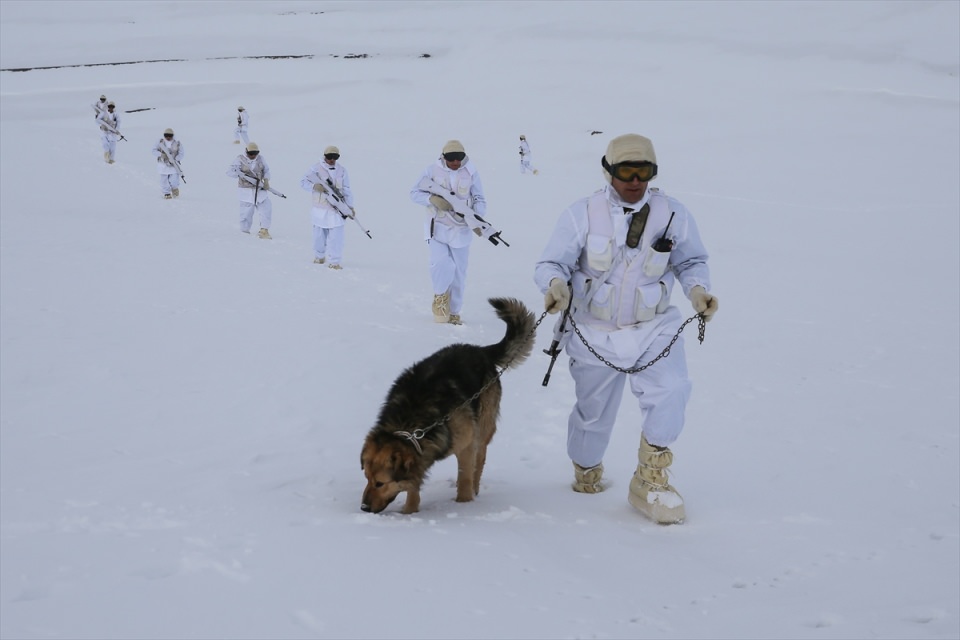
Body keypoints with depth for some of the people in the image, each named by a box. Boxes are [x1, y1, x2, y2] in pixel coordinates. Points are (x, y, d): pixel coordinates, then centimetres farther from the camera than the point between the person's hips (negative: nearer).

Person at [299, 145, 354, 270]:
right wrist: (314, 186, -18)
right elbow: (303, 182, 1)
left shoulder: (342, 170, 6)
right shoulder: (316, 168, 0)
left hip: (337, 208, 1)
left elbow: (347, 190, 10)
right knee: (319, 234, 9)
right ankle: (319, 256, 31)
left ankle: (334, 261, -4)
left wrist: (350, 206, 4)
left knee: (336, 235, -8)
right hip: (320, 208, 0)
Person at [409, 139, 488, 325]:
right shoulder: (433, 171, -5)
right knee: (442, 264, -20)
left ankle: (454, 312, 21)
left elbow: (480, 200, 3)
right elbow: (415, 193, 0)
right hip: (438, 227, -2)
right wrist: (433, 199, -18)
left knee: (459, 273, 7)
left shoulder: (471, 173, -3)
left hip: (461, 229, 2)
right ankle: (440, 295, 10)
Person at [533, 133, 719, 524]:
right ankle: (586, 471, 45)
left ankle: (650, 480, -8)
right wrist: (556, 284, -31)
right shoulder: (582, 214, -11)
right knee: (593, 411, 14)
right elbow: (552, 263, -8)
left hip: (654, 328, 1)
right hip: (595, 332, 0)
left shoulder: (673, 214, -6)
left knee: (670, 390, -23)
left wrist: (697, 289, -13)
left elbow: (691, 262, 8)